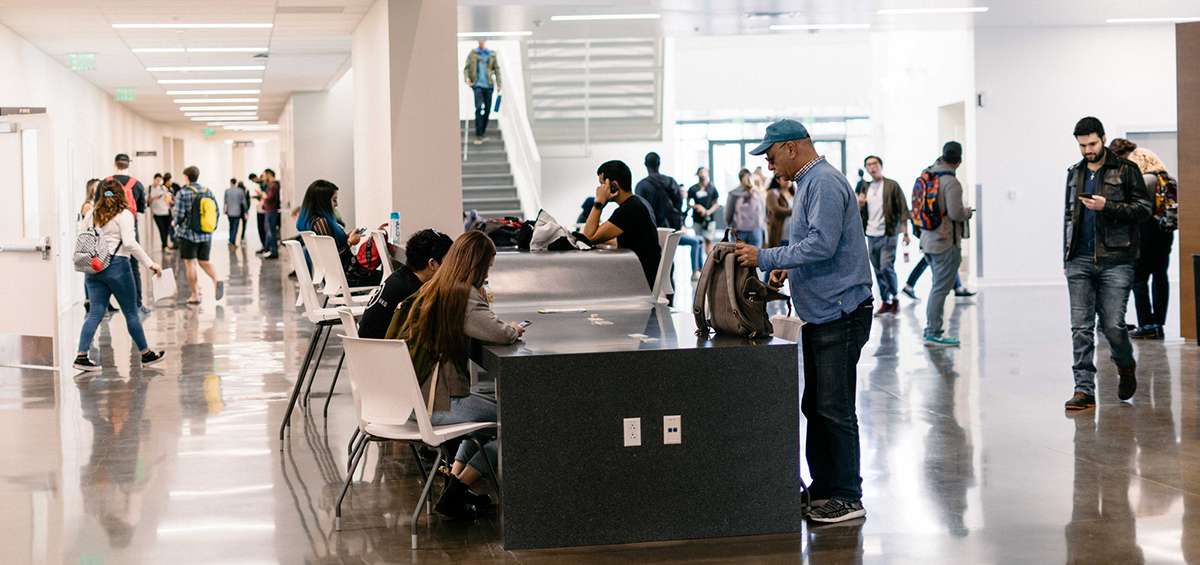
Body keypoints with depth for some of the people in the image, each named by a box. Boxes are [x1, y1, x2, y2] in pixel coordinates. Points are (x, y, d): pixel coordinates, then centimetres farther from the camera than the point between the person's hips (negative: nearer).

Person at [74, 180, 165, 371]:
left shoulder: (91, 215, 9)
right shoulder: (124, 215, -7)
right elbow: (130, 243, -17)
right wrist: (151, 263, -14)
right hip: (116, 265, -5)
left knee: (95, 312, 6)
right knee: (131, 312, 6)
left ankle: (81, 355, -5)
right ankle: (146, 354, 17)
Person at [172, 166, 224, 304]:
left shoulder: (182, 193, -9)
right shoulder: (208, 191, 5)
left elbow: (179, 215, -13)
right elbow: (216, 212, 7)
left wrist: (176, 223, 9)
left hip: (188, 234, -4)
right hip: (206, 235, 4)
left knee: (190, 264, 4)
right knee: (204, 262, 12)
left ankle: (195, 295, 5)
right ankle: (216, 280, -16)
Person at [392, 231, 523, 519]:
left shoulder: (431, 289, 10)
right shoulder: (463, 294, -16)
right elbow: (500, 334, -24)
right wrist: (514, 330, 0)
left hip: (409, 397, 9)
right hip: (437, 404, -9)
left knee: (487, 415, 31)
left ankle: (455, 480, 22)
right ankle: (454, 493, 2)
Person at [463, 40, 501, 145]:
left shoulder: (492, 55, 9)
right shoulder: (472, 54, 6)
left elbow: (496, 69, 13)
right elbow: (466, 68, 7)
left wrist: (498, 84, 8)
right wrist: (466, 78, -12)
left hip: (488, 85, 3)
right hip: (478, 85, -2)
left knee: (487, 109, 7)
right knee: (479, 108, -17)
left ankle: (483, 129, 30)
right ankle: (478, 135, -18)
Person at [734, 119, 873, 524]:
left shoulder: (825, 184, -16)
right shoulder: (809, 183, 18)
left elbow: (821, 244, -25)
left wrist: (765, 258, -22)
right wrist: (788, 267, 12)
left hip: (839, 315, -11)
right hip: (819, 314, 11)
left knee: (835, 410, -7)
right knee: (814, 406, 14)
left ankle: (848, 497, 0)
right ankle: (823, 488, 22)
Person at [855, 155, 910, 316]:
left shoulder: (892, 185, 0)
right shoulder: (865, 188, 14)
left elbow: (903, 209, -1)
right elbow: (860, 213, 20)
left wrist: (905, 233, -6)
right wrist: (860, 205, -3)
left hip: (888, 234, -5)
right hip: (871, 235, 5)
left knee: (886, 267, -15)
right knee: (878, 270, 6)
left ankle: (895, 298, 0)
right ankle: (885, 301, 13)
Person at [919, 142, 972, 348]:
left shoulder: (927, 175, 7)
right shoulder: (951, 182, -18)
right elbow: (955, 213, -22)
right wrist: (968, 212, -1)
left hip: (928, 239, 9)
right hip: (946, 242, -9)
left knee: (939, 286, 19)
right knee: (941, 288, -4)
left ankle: (932, 328, 23)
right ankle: (933, 334, -2)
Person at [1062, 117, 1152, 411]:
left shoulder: (1125, 170, 2)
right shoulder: (1075, 173, 17)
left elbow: (1144, 207, -3)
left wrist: (1107, 206, -16)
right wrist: (1066, 259, 19)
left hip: (1115, 260, -4)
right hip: (1080, 261, 4)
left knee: (1113, 324, -6)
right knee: (1081, 327, -2)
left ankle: (1126, 366, 25)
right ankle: (1084, 389, 1)